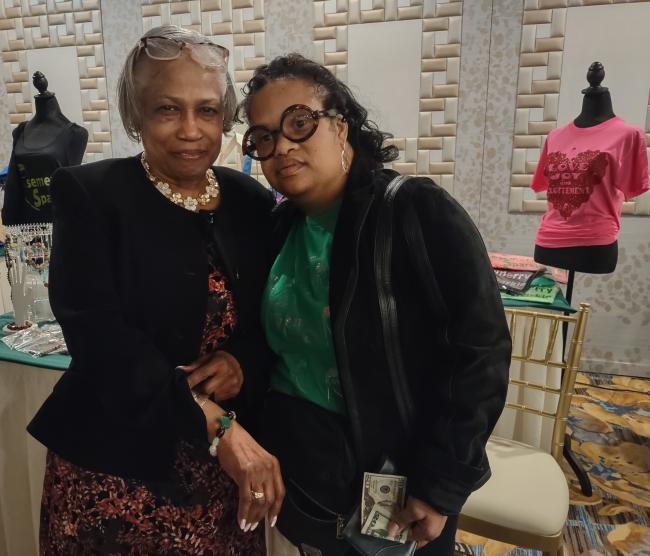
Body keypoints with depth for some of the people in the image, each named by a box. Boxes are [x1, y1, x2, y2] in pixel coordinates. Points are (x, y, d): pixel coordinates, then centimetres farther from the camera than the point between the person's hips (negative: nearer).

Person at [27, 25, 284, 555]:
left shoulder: (252, 202, 1)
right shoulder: (89, 193, -9)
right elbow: (101, 335, -18)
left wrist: (243, 363, -15)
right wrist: (217, 426, -24)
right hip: (115, 468, -2)